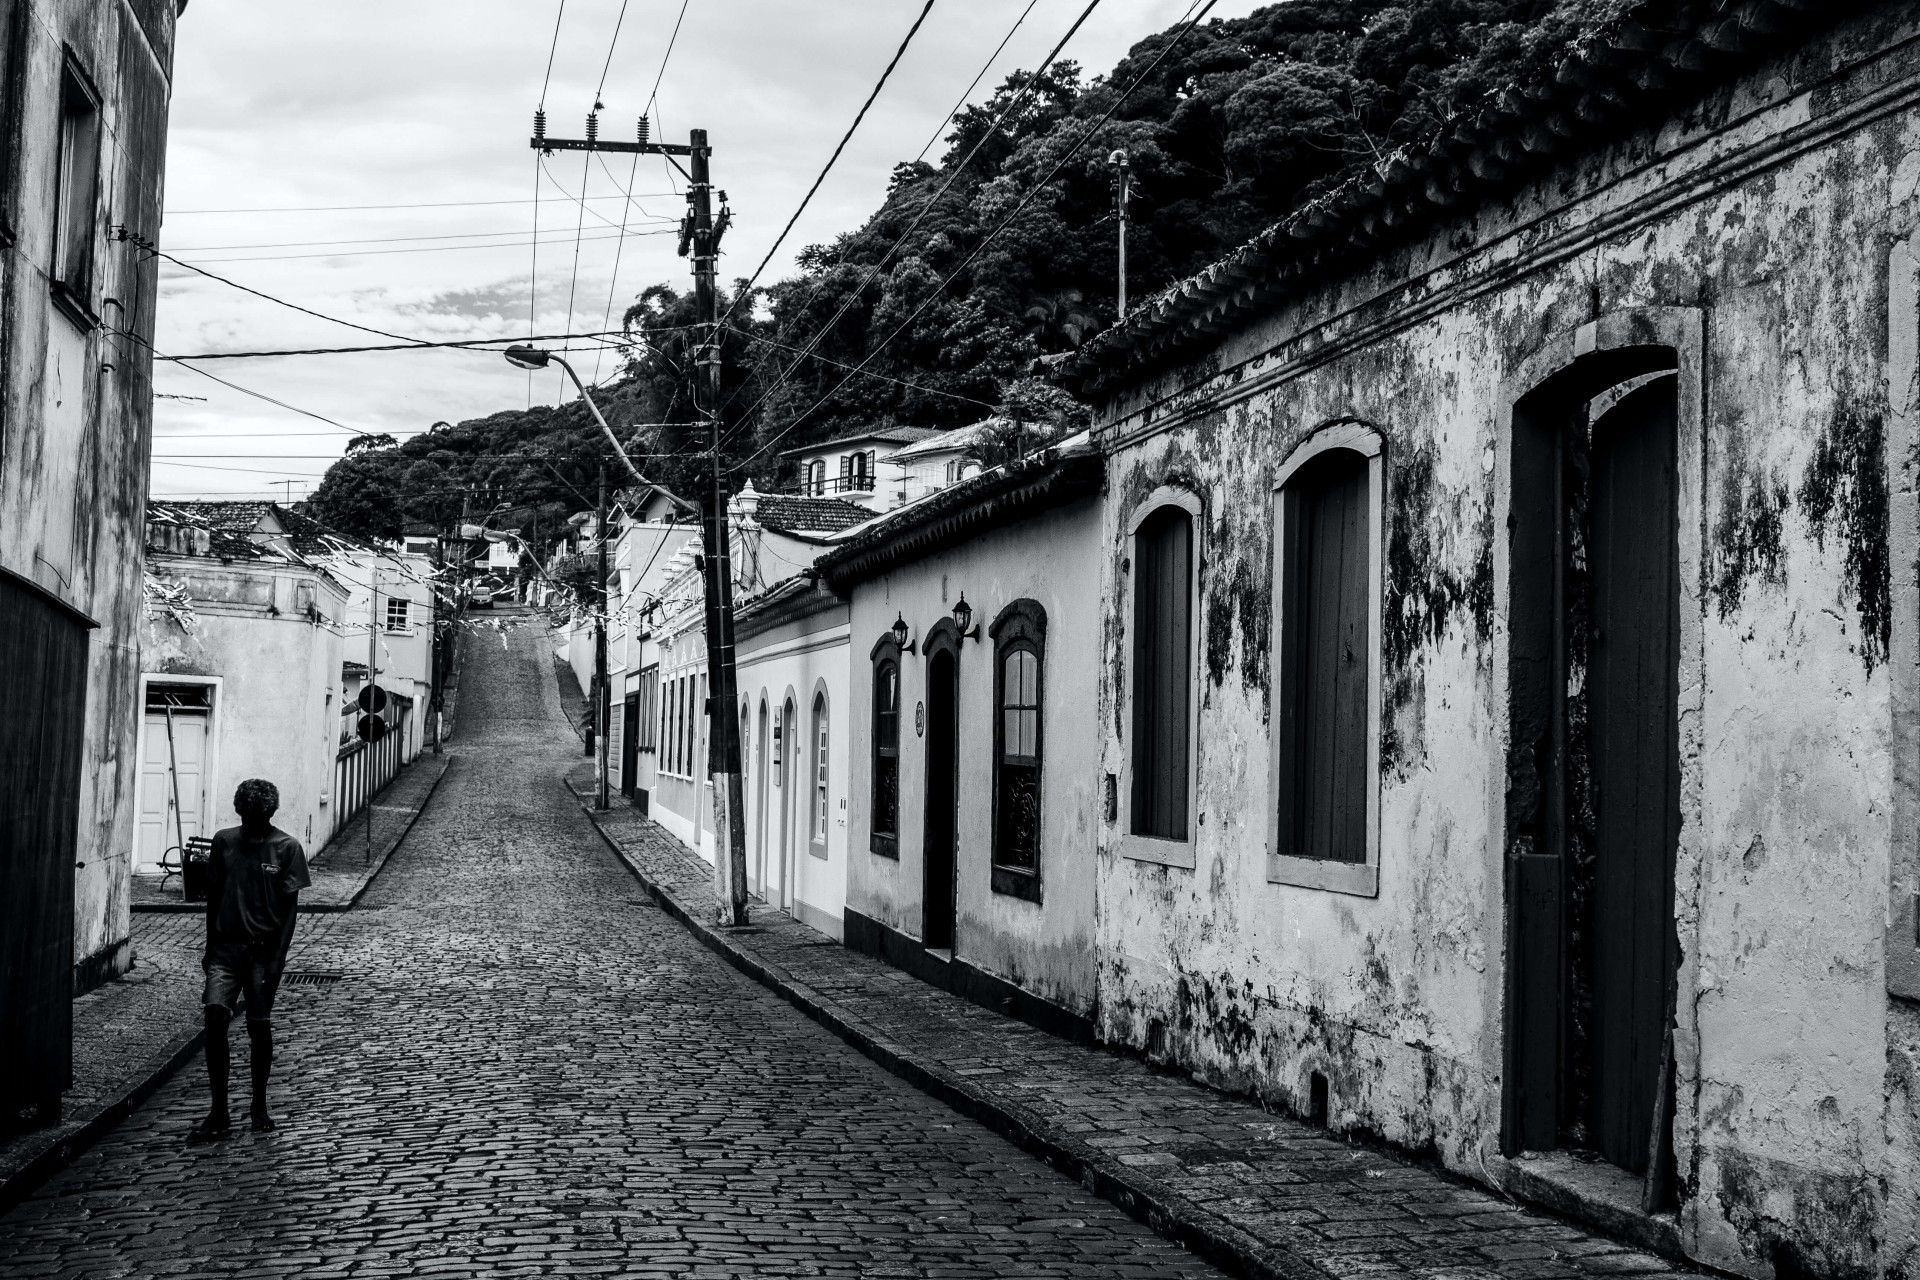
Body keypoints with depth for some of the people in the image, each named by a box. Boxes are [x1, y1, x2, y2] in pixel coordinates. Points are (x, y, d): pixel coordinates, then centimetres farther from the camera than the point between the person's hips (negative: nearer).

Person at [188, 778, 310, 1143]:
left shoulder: (287, 848, -5)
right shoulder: (224, 842, 4)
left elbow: (290, 907, -5)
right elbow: (213, 896, 12)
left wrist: (278, 958, -11)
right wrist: (210, 946, 11)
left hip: (264, 949, -2)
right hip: (227, 946, 2)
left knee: (259, 1027, 4)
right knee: (215, 1017, -14)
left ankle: (259, 1106, 22)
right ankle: (219, 1114, -9)